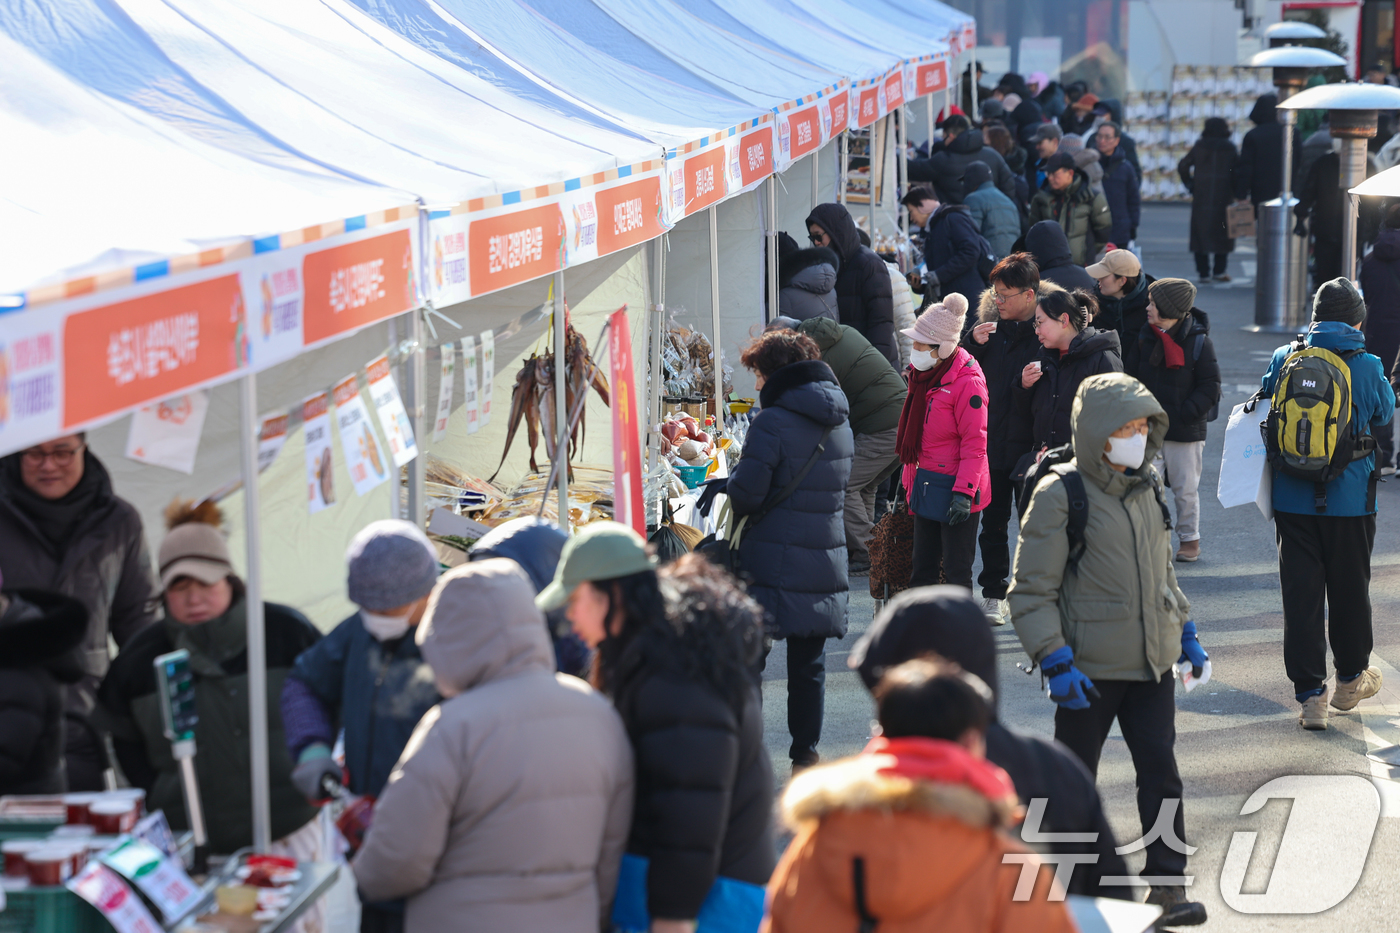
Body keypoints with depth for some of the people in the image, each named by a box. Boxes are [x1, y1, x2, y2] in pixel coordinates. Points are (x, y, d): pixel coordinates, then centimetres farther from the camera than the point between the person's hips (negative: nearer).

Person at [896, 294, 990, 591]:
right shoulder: (923, 375, 10)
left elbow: (974, 442, -18)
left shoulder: (967, 382, -17)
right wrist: (909, 479, 18)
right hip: (926, 483, 8)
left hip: (956, 487, -8)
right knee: (923, 566, 14)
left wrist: (964, 491, -21)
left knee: (956, 568, -1)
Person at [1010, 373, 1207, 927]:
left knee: (1161, 768, -2)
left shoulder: (1149, 490, 8)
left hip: (1152, 662, 5)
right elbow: (1031, 592, -12)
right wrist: (1055, 662, -18)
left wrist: (1185, 632, 19)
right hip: (1089, 668, -5)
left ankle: (1167, 883, 4)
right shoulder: (1059, 497, -12)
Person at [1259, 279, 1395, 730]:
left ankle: (1310, 693, 2)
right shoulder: (1366, 367, -9)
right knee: (1349, 590, 16)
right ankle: (1351, 679, 32)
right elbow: (1384, 414, 9)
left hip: (1292, 498, 1)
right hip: (1350, 500, -1)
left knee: (1301, 592, 4)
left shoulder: (1284, 358, -3)